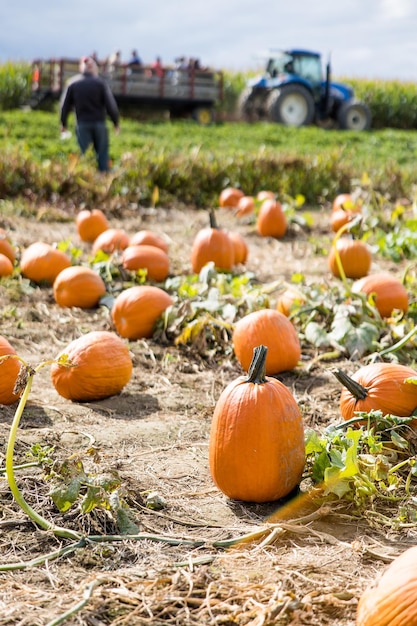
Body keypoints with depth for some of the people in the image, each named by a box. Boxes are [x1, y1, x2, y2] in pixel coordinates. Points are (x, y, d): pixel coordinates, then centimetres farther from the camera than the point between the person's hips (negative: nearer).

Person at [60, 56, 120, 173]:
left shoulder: (72, 83, 3)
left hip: (82, 124, 1)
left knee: (84, 153, 4)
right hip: (99, 123, -1)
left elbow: (65, 105, 7)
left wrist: (63, 124, 17)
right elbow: (110, 105, -7)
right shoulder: (100, 83, -4)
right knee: (102, 153, 7)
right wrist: (116, 122, 2)